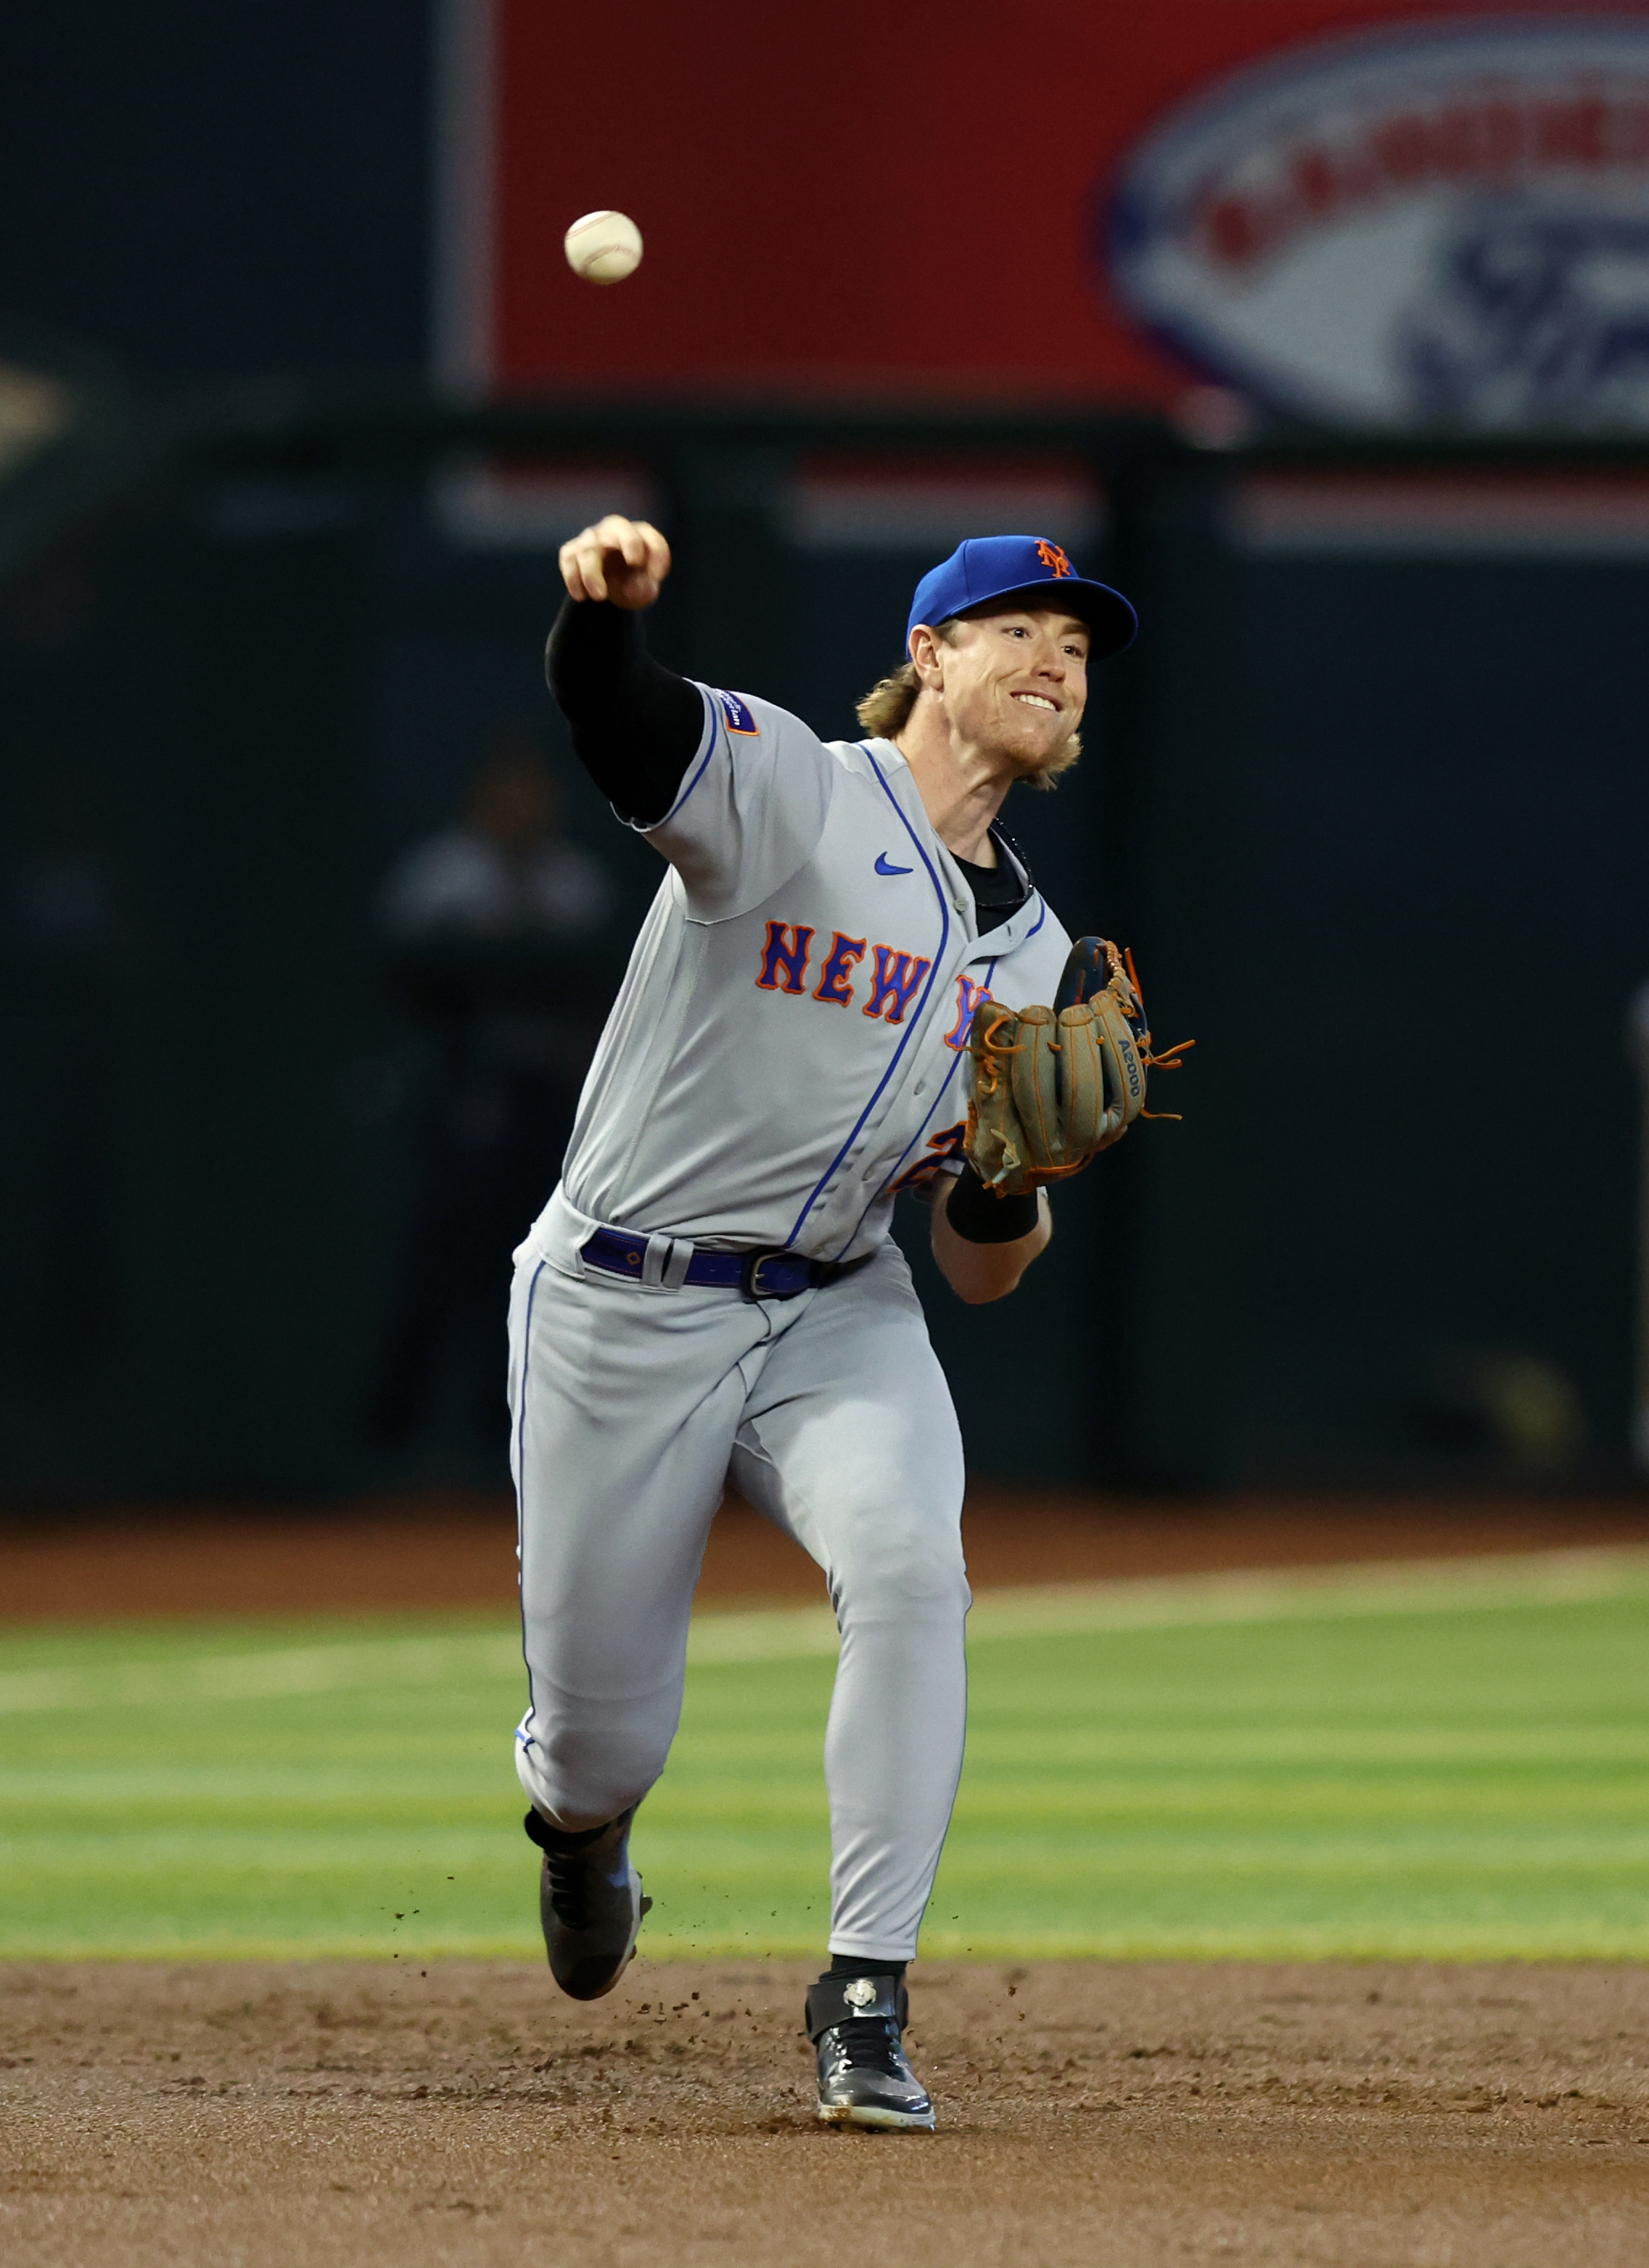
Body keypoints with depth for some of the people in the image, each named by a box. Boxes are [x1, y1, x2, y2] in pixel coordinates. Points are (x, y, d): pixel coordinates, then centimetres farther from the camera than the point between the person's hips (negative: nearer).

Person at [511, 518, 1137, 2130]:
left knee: (907, 1563, -28)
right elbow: (617, 721, -32)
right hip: (621, 1312, -4)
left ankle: (866, 1996, -21)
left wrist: (1002, 1180, -14)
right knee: (606, 1742, 1)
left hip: (835, 1314, 4)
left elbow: (984, 1278, 10)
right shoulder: (784, 786, -7)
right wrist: (606, 607, -55)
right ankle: (575, 1816, 42)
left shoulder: (1027, 951, 10)